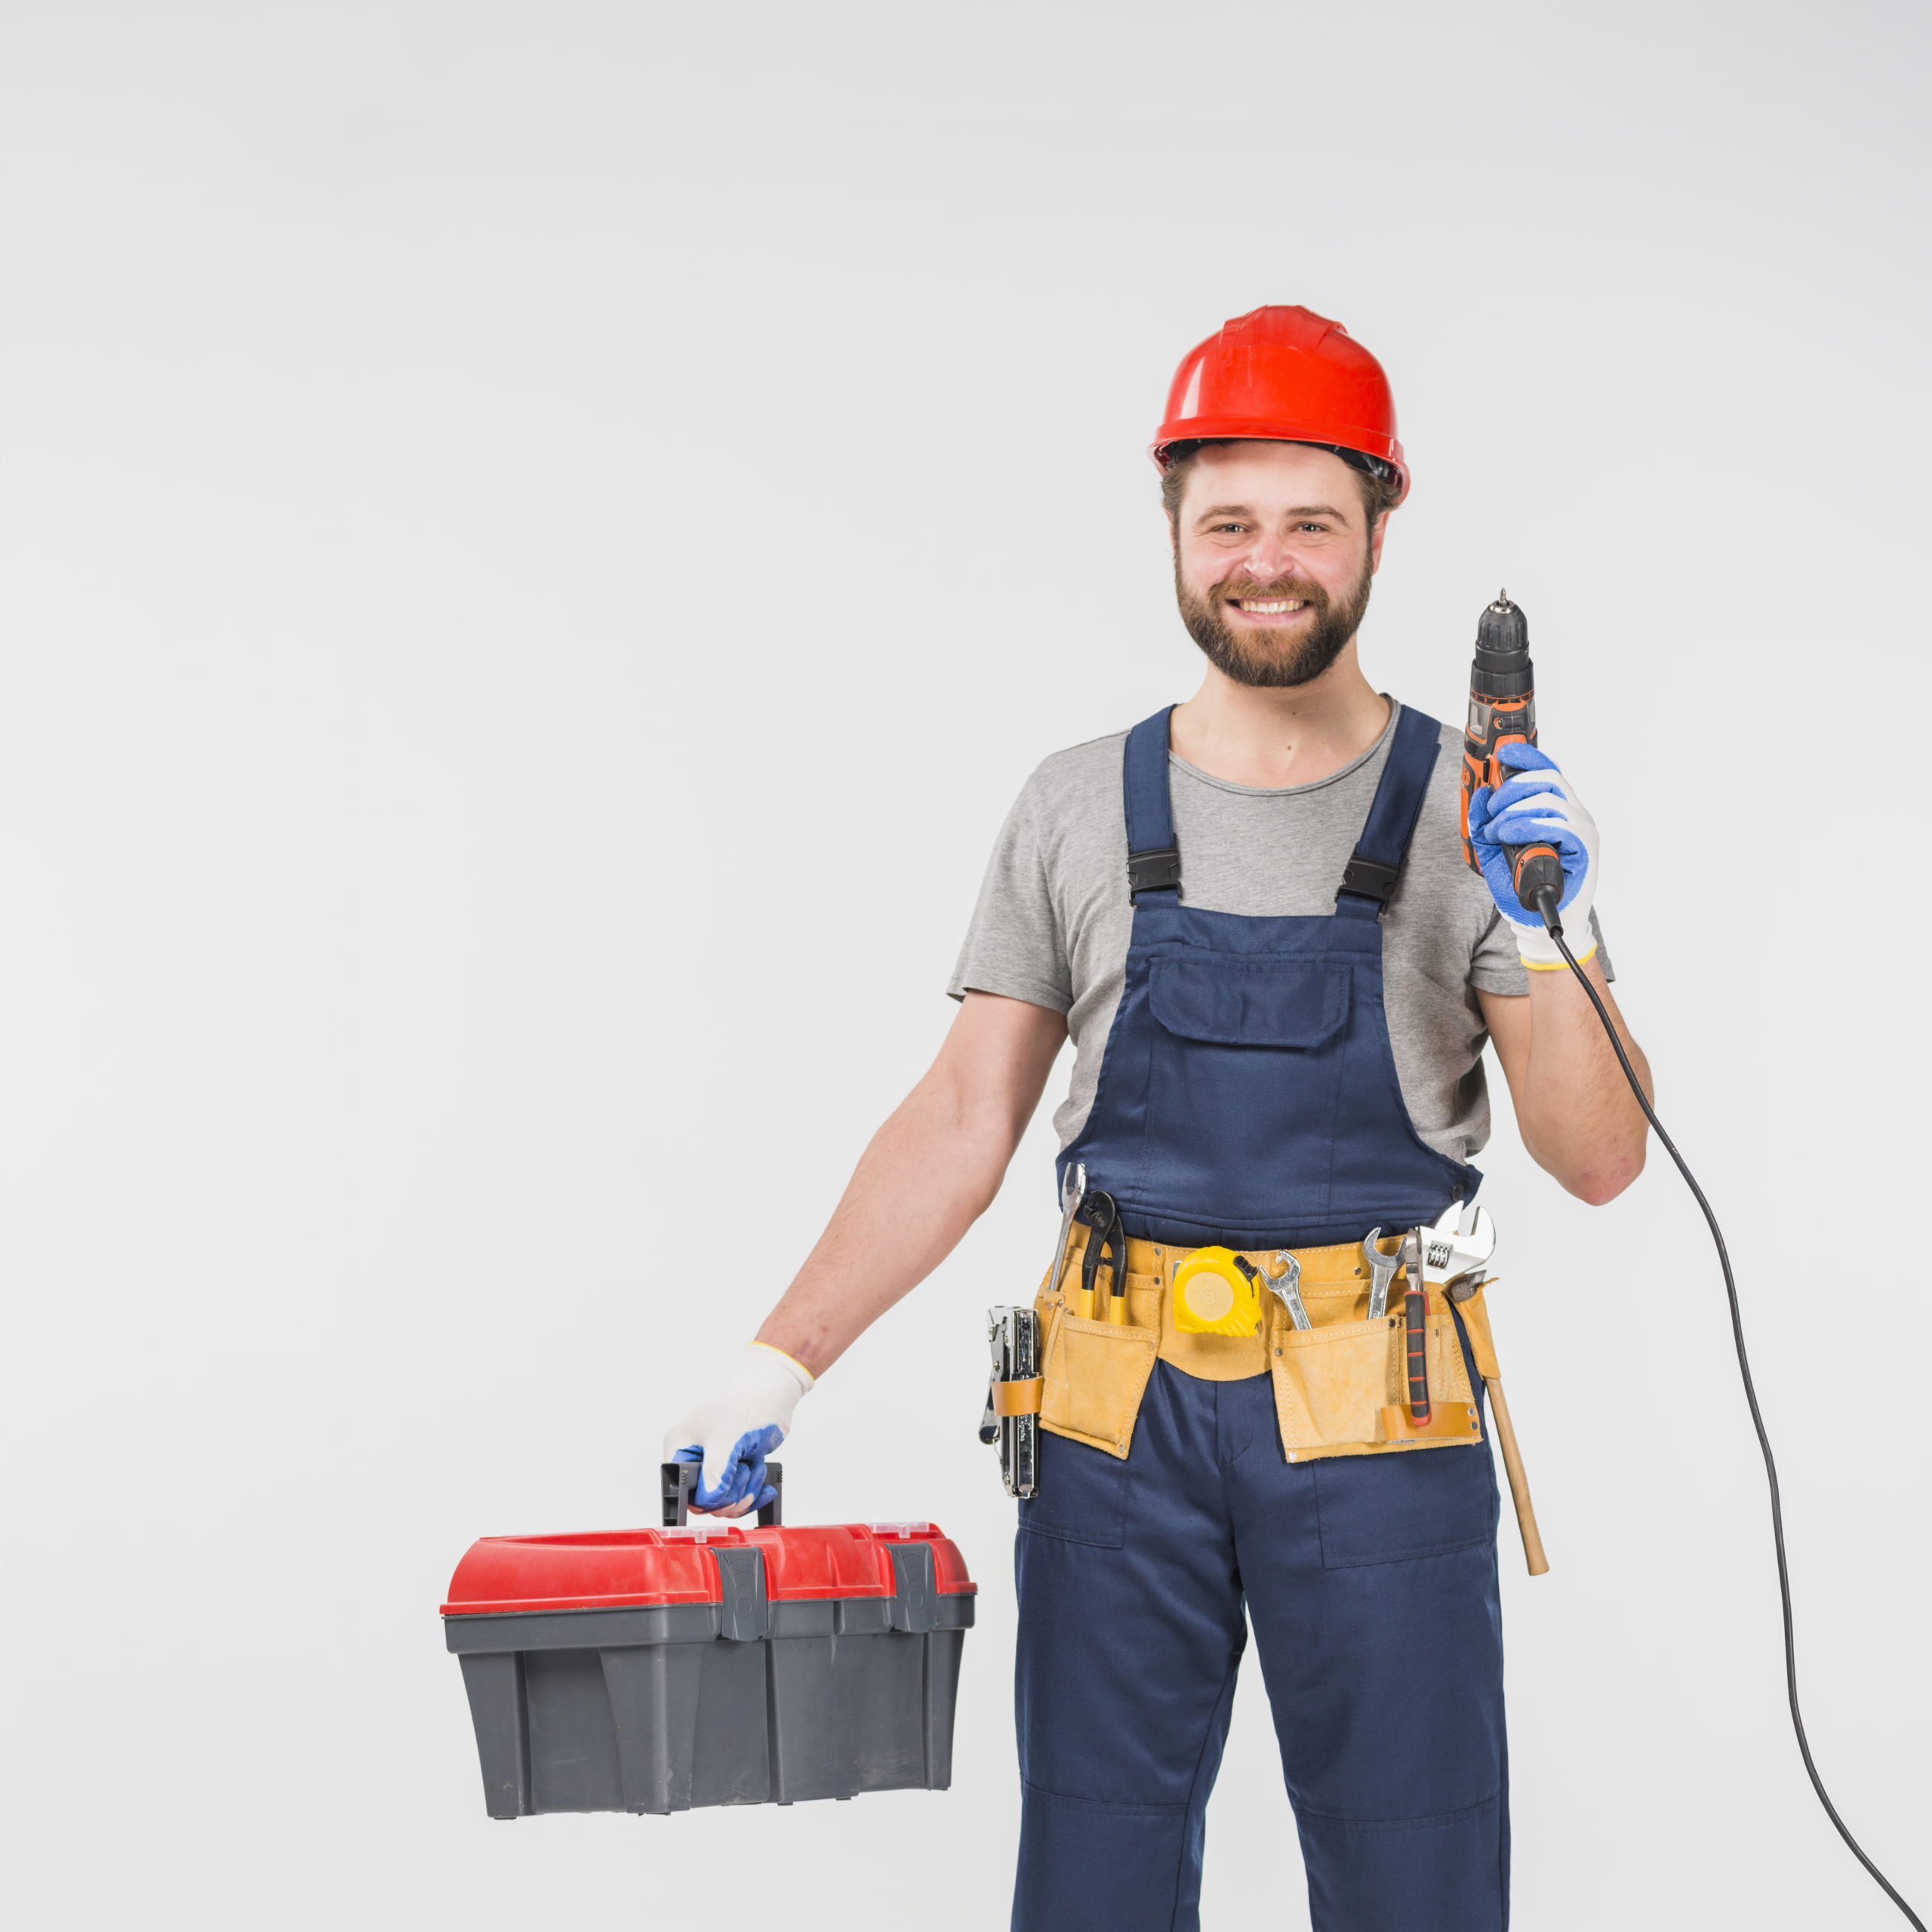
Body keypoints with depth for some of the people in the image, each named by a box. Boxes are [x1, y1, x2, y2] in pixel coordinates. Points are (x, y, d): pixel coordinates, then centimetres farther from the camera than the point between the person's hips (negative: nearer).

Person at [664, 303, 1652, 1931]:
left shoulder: (1477, 814, 0)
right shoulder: (1080, 810, 5)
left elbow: (1597, 1160, -4)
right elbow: (965, 1122, 5)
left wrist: (1556, 932, -21)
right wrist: (783, 1362, -3)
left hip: (1377, 1427, -1)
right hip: (1118, 1421, 2)